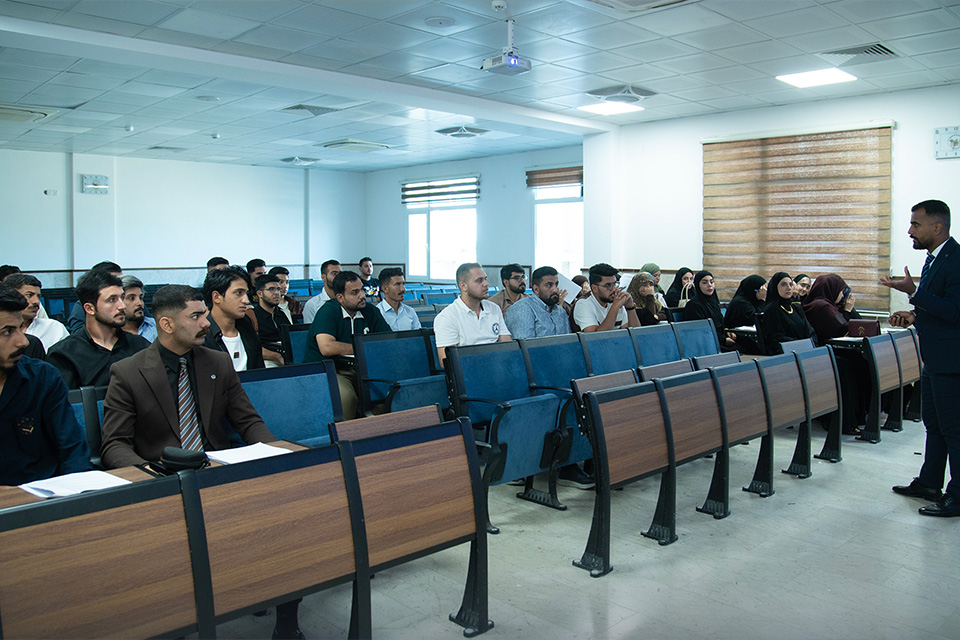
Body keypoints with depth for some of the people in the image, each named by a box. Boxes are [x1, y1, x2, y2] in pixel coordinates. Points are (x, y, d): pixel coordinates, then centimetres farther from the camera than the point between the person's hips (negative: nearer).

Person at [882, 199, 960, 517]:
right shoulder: (933, 258, 14)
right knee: (933, 424, 19)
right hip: (934, 359, 11)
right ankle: (929, 483, 31)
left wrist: (914, 291, -27)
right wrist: (914, 315, 9)